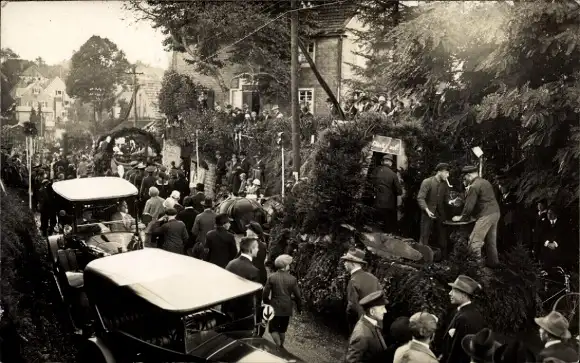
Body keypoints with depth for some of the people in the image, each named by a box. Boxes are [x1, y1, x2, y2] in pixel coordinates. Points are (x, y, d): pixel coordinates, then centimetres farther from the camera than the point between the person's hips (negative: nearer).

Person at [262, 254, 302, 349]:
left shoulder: (271, 277, -10)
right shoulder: (293, 279, -8)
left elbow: (265, 294, -7)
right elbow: (297, 296, -4)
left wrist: (267, 303, 11)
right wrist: (299, 307, 12)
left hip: (275, 308, -2)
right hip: (287, 309, 2)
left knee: (273, 329, 8)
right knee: (282, 329, 19)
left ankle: (279, 346, -8)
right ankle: (281, 346, 31)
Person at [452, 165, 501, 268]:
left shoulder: (474, 186, -13)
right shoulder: (485, 182, 16)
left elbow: (469, 205, -12)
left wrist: (461, 217, 2)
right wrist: (471, 215, 25)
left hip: (486, 215, -10)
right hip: (495, 213, 10)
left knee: (474, 241, -8)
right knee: (491, 240, 18)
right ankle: (492, 262, 27)